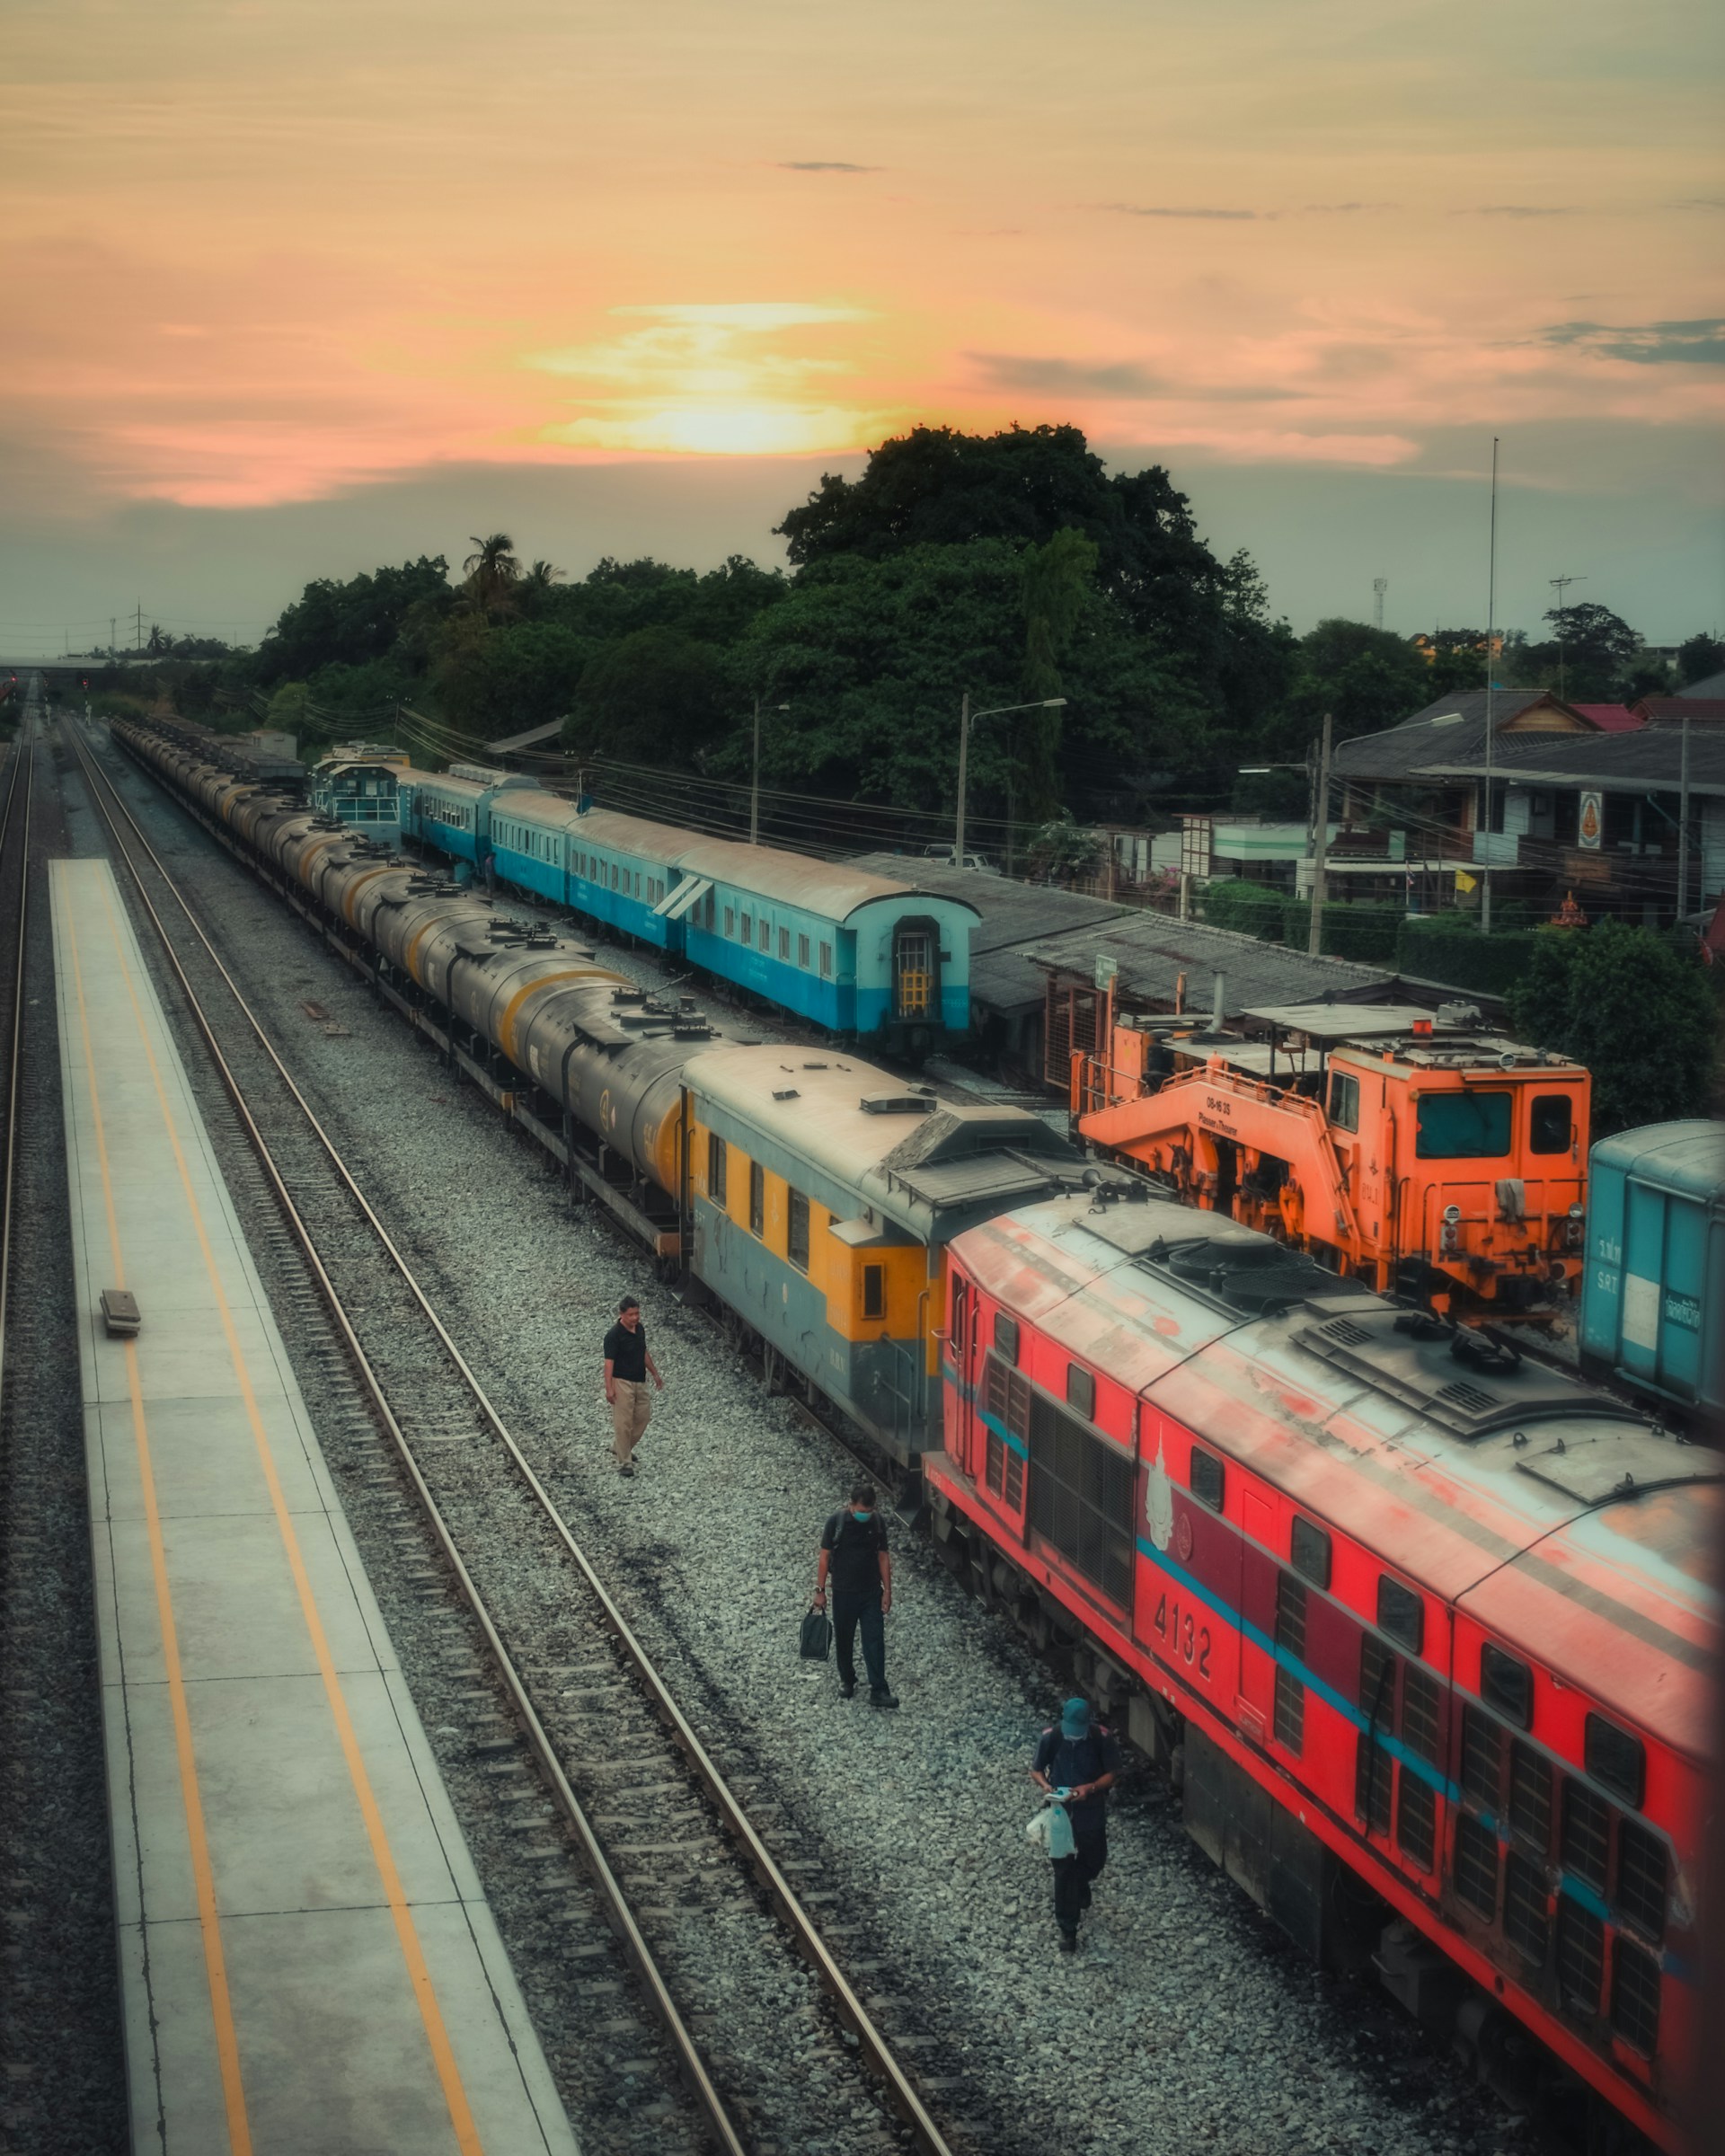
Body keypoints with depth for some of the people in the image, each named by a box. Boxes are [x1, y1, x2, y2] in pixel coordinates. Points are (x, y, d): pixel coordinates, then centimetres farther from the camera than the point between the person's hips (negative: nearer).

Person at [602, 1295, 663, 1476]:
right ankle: (624, 1463, 0)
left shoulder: (640, 1329, 5)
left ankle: (619, 1449, 30)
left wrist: (655, 1374, 20)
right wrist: (609, 1388, -25)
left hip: (639, 1382, 8)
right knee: (623, 1422, -6)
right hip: (622, 1383, -8)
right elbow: (609, 1362, -20)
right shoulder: (614, 1335, -18)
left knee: (643, 1416, 13)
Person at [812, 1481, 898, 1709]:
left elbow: (883, 1557, 2)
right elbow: (824, 1557, -6)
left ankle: (878, 1691, -3)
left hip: (872, 1593, 1)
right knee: (844, 1640, 13)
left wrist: (887, 1590, 1)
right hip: (843, 1593, -1)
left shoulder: (878, 1523, -6)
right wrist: (820, 1590, -5)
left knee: (875, 1640, -4)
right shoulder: (836, 1523, -14)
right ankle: (847, 1680, 34)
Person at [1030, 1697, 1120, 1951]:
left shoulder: (1103, 1739, -19)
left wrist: (1090, 1788, -28)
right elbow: (1036, 1769, -4)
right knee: (1063, 1869, 3)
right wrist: (1045, 1785, -26)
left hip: (1092, 1812, 1)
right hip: (1061, 1811, -1)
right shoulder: (1051, 1736, -16)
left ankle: (1079, 1888, 55)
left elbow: (1111, 1775, -9)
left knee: (1093, 1860, 19)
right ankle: (1067, 1928, 14)